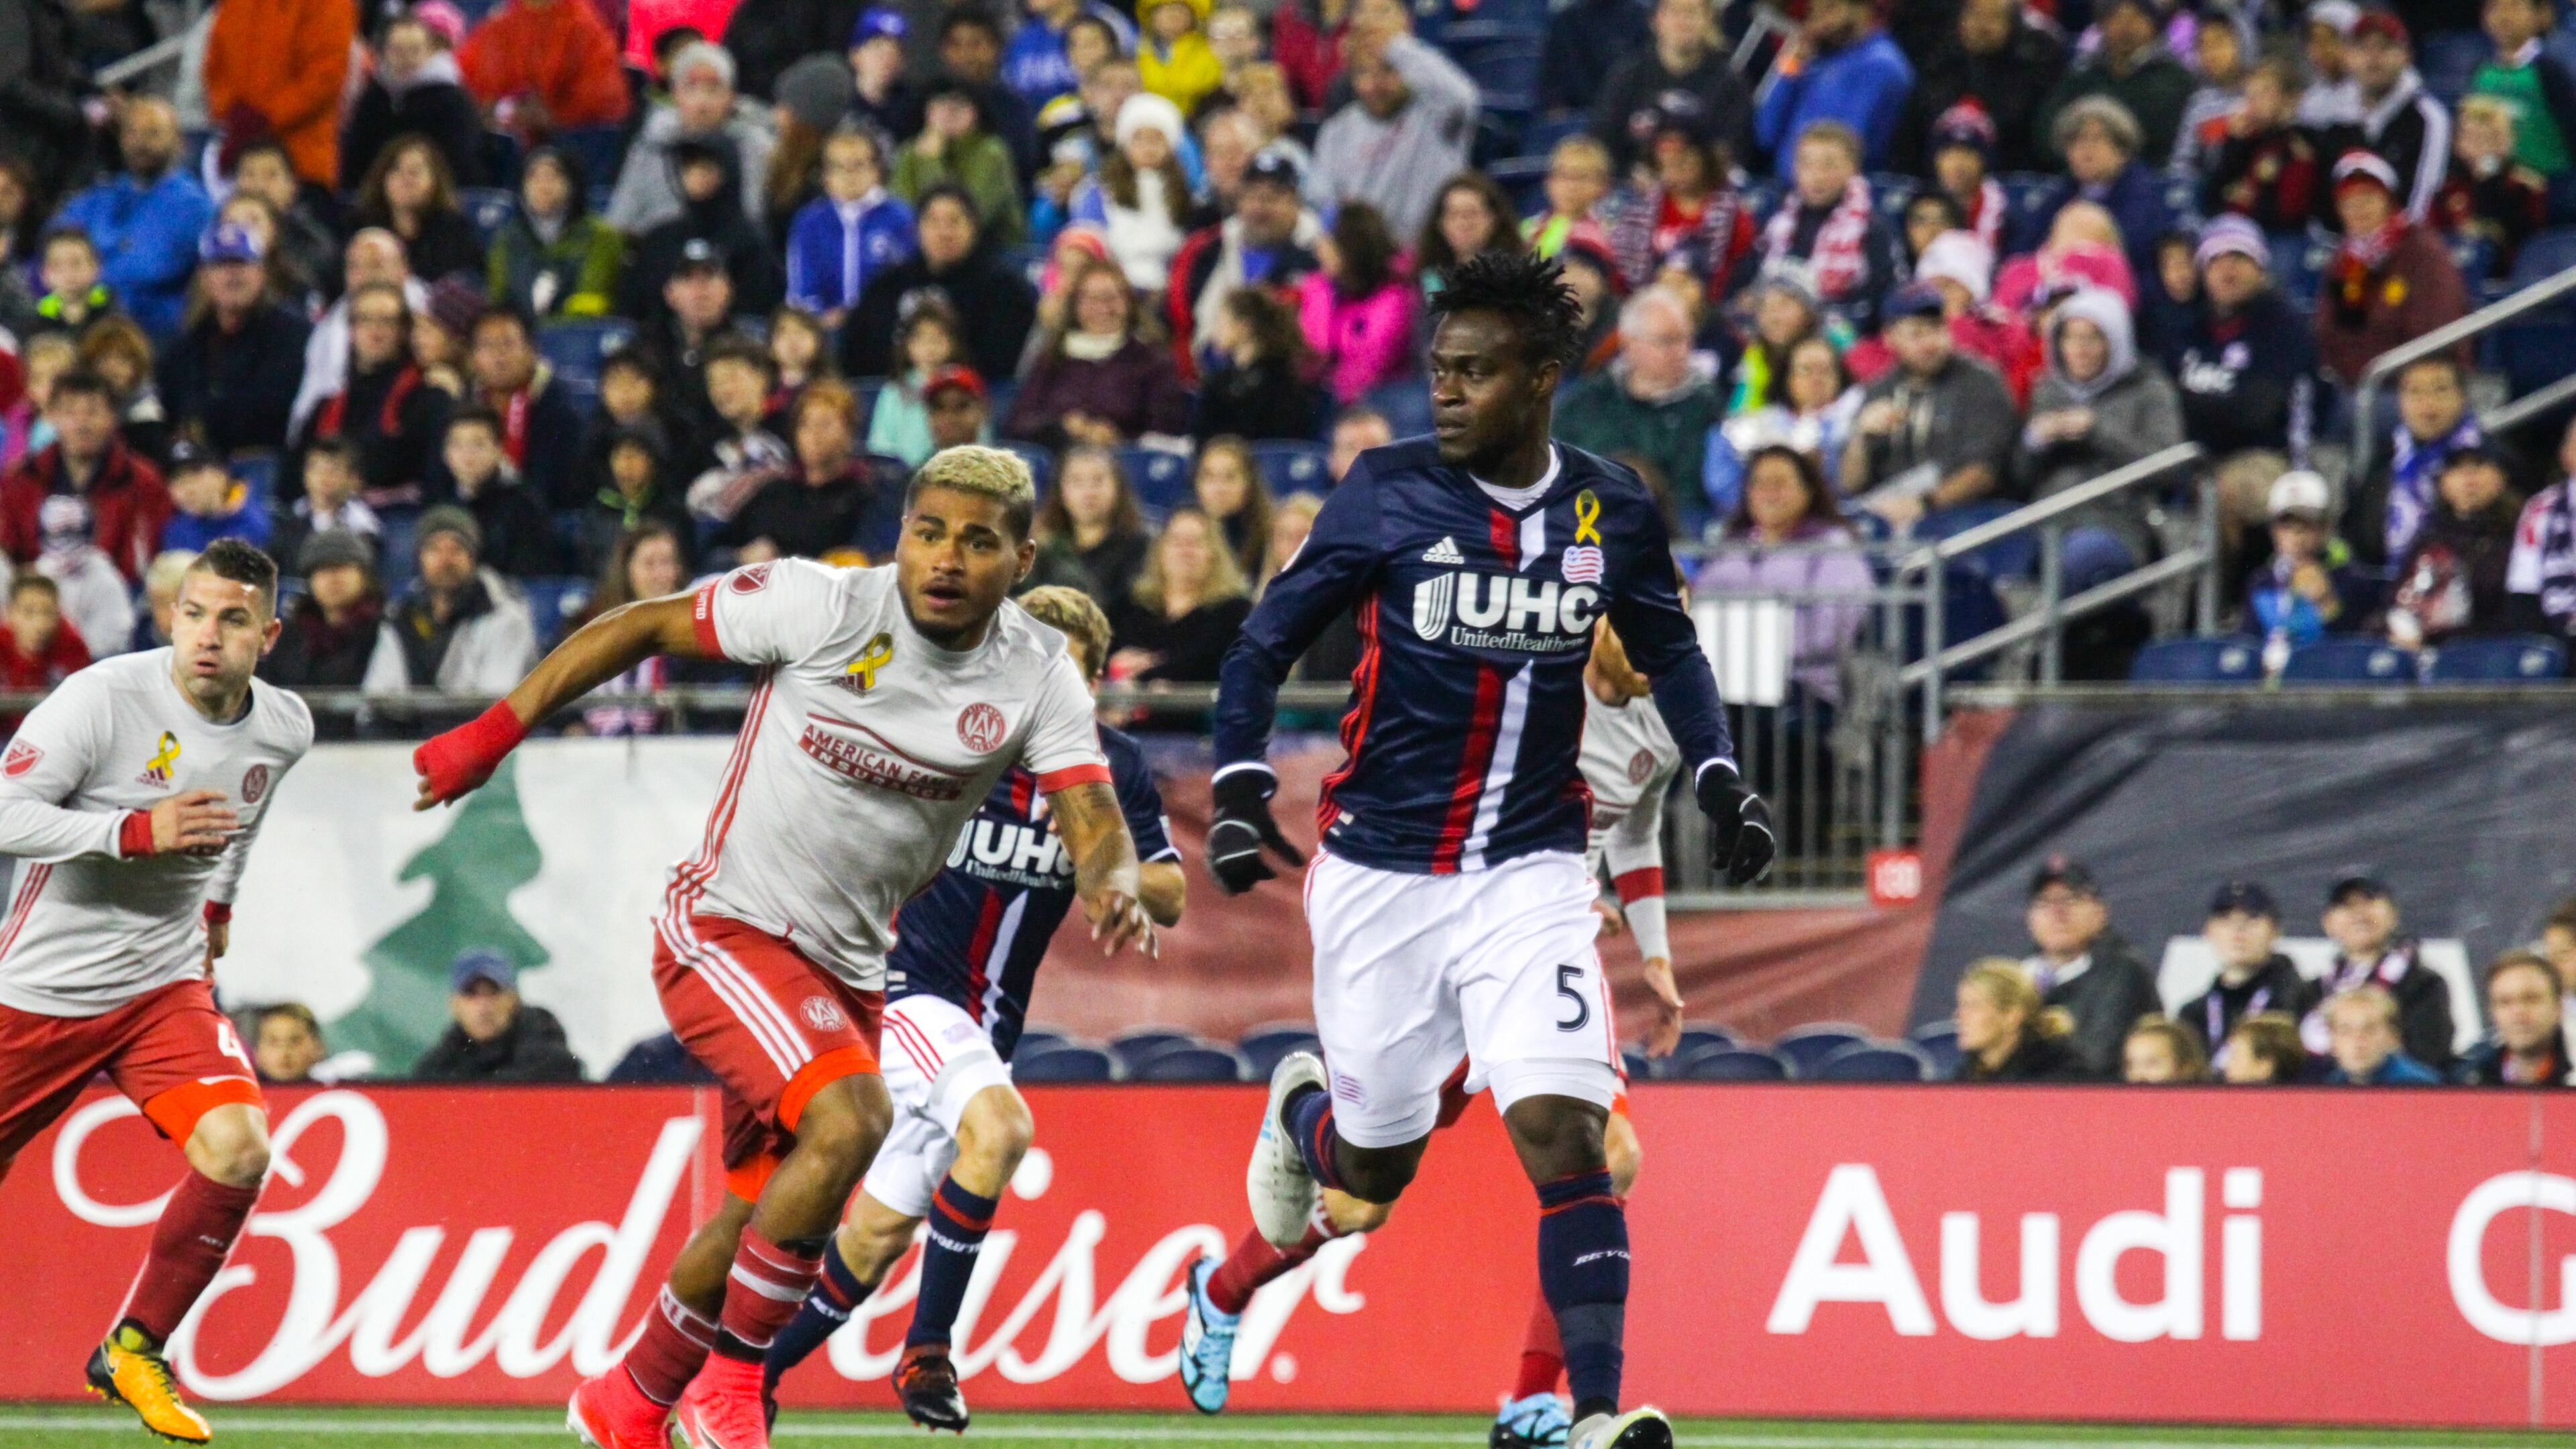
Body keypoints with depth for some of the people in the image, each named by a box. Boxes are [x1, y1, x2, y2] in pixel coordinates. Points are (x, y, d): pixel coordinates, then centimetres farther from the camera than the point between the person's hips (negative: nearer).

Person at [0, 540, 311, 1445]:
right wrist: (139, 832, -30)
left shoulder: (285, 730, 0)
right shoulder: (104, 698, -19)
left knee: (237, 1148, -19)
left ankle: (133, 1352, -3)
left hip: (165, 987, 4)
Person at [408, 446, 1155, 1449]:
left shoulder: (1040, 677, -3)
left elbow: (1091, 819, -10)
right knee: (849, 1119, -28)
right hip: (729, 929, -6)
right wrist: (493, 734, -7)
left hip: (848, 969, 6)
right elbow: (640, 628, -5)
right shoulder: (824, 606, -15)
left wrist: (1113, 884, -35)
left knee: (761, 1223, 13)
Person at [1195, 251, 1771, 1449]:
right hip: (1379, 871, -1)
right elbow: (1266, 645, -1)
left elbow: (1667, 652, 18)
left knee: (1562, 1135, -16)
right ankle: (1298, 1109, 47)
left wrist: (1718, 778, 6)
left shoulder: (1611, 511, 0)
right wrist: (1240, 791, -13)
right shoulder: (1388, 495, -7)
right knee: (1374, 1169, 10)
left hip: (1532, 870, 1)